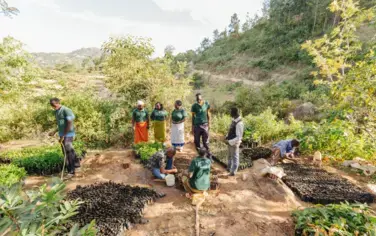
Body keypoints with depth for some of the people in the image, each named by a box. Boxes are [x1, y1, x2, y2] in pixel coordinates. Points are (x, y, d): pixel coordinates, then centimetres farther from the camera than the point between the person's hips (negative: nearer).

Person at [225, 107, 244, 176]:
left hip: (234, 143, -9)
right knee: (230, 156, 25)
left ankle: (233, 172, 28)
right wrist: (227, 136, 5)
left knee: (234, 157, 10)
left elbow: (238, 137, -25)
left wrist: (230, 142, -22)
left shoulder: (239, 123, -27)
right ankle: (229, 168, 45)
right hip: (230, 142, 9)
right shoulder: (234, 120, -1)